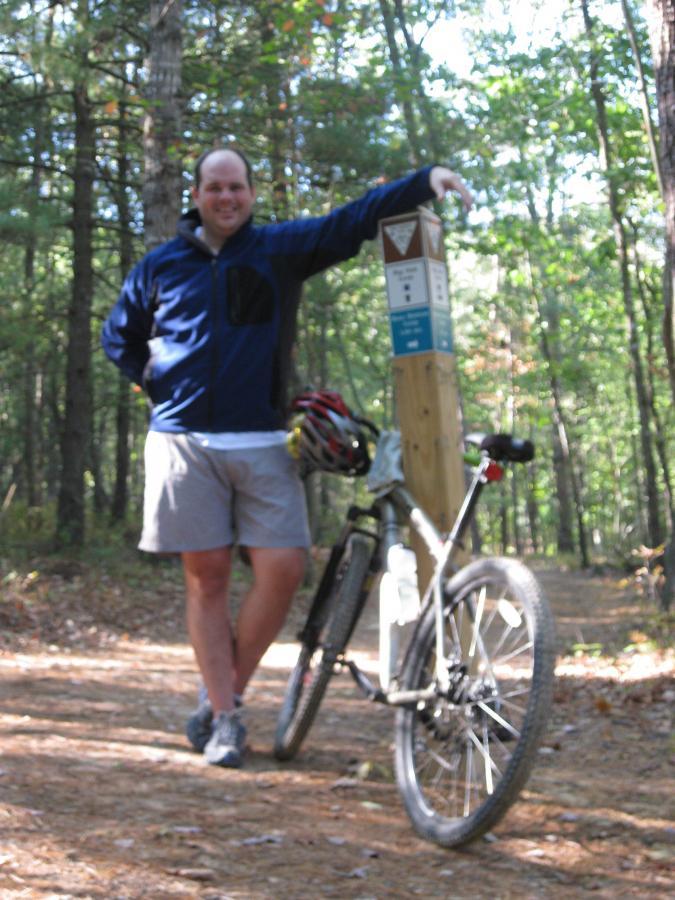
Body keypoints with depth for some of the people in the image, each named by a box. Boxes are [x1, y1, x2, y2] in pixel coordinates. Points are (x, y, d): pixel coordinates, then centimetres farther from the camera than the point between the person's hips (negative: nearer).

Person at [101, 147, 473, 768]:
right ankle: (225, 718, 7)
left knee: (282, 570, -9)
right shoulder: (161, 266, 10)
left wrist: (425, 180, -17)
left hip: (262, 443, 0)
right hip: (185, 440, 0)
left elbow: (355, 220, -4)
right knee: (207, 576, 1)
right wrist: (158, 385, 10)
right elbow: (119, 337, 23)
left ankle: (226, 695, 9)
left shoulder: (282, 249, 7)